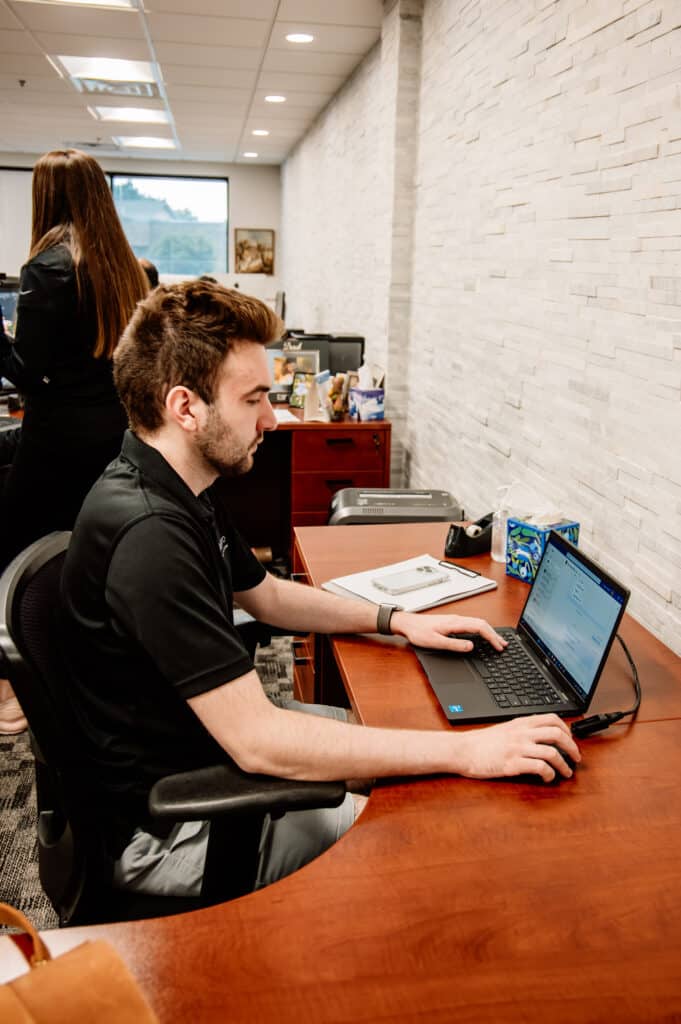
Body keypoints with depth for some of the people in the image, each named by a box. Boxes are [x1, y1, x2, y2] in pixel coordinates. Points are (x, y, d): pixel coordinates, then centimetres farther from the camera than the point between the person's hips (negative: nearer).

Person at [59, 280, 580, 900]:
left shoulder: (178, 494, 2)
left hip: (212, 737, 10)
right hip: (167, 829, -9)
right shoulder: (148, 534, -33)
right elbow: (255, 740, -34)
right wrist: (466, 751, -31)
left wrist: (396, 621, 4)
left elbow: (265, 594, 14)